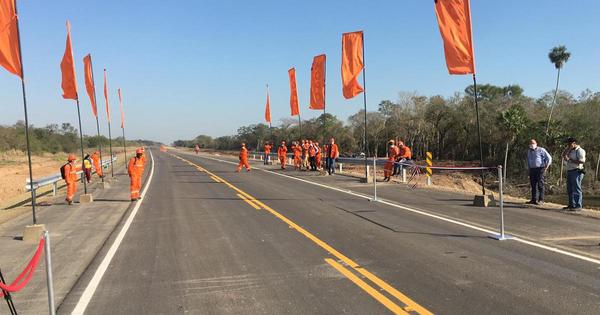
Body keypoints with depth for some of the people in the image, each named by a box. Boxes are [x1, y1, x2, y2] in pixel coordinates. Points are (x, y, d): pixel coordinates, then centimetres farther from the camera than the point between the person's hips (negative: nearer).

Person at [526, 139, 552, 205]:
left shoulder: (541, 150, -4)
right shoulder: (529, 151, 16)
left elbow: (549, 158, -6)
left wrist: (546, 167, -9)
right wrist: (529, 169, 18)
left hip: (540, 169, -6)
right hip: (532, 169, 6)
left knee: (540, 185, -8)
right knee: (533, 185, 5)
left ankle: (541, 200, -6)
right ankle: (534, 199, 8)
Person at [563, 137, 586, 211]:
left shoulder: (580, 150, -8)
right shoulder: (571, 151, 18)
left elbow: (582, 161, -18)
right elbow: (564, 155, 7)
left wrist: (570, 160, -18)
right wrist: (568, 148, 2)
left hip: (577, 171, -9)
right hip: (569, 171, 9)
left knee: (576, 189, -7)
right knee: (570, 190, 10)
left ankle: (578, 206, -4)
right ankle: (571, 205, 16)